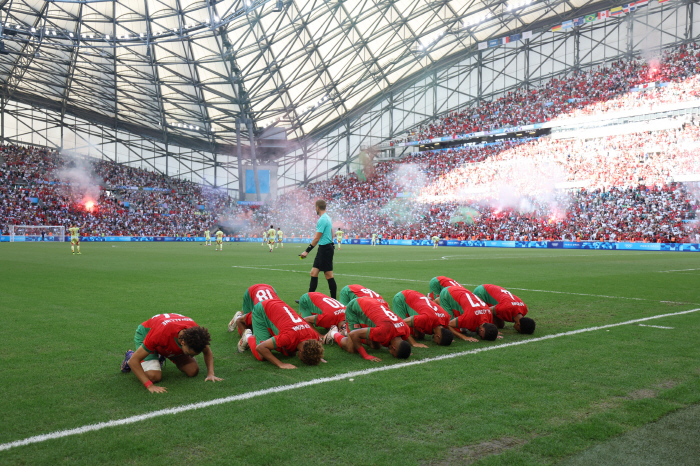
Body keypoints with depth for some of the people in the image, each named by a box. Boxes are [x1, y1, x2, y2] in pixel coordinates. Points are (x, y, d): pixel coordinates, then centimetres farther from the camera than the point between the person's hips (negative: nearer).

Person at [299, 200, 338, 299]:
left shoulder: (322, 220, -17)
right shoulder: (327, 218, 13)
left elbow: (316, 239, -18)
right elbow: (331, 234, 22)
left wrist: (307, 251, -15)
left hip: (325, 249, -10)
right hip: (323, 249, 10)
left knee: (329, 276, -4)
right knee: (314, 273, 9)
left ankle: (333, 299, 2)